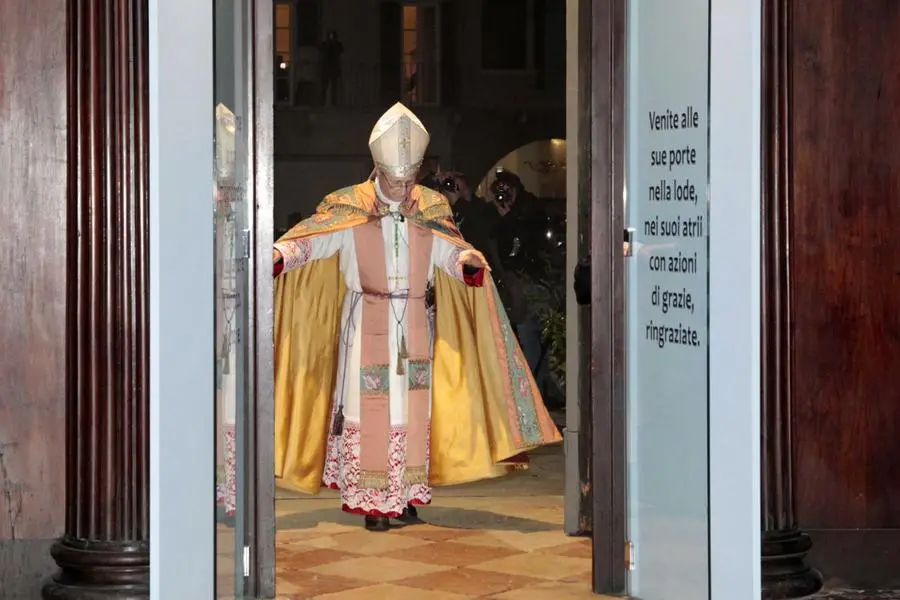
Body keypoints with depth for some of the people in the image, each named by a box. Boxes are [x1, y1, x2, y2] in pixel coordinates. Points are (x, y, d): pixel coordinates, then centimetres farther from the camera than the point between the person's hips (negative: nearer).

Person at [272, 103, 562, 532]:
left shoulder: (431, 208, 4)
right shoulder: (349, 207, -5)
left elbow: (450, 252, 5)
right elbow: (310, 237, -11)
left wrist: (470, 261, -18)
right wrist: (278, 255, -30)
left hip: (414, 324, 3)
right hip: (367, 323, -3)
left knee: (413, 409, 6)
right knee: (369, 407, -3)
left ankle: (406, 495, 16)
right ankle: (371, 501, 3)